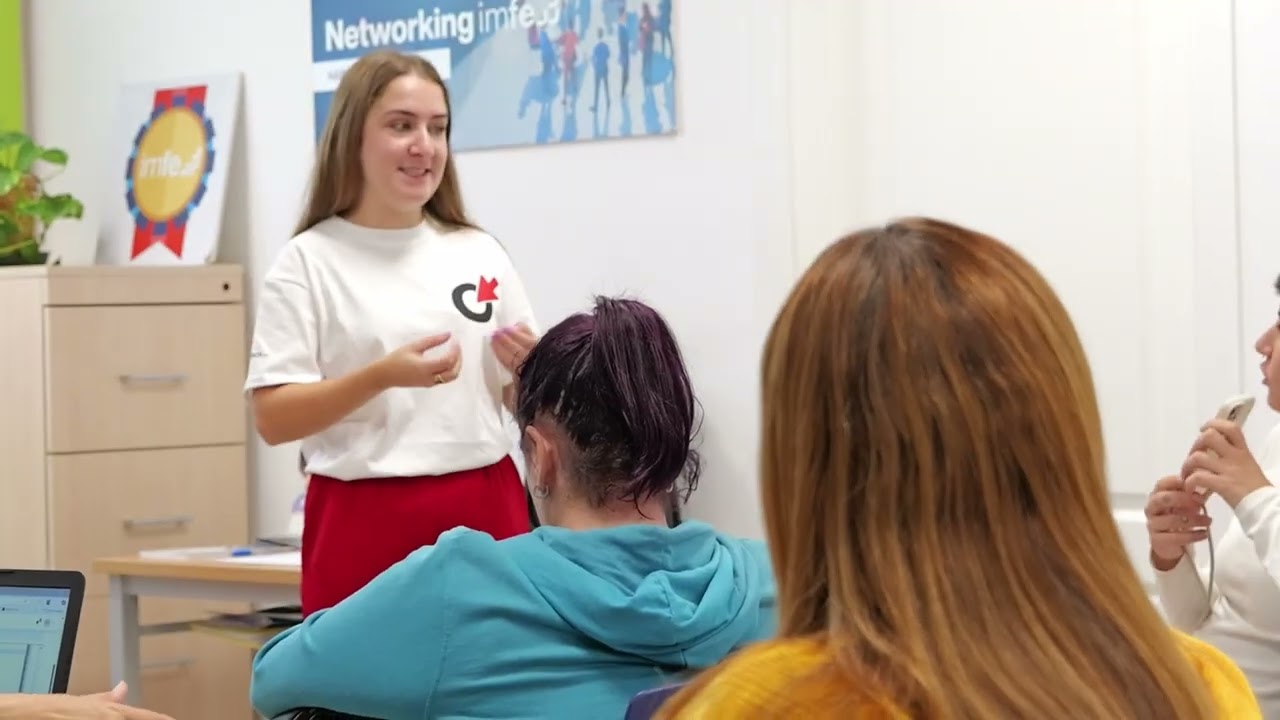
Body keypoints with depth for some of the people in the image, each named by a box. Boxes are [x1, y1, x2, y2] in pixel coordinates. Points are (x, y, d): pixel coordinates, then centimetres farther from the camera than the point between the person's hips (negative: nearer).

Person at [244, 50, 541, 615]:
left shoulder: (480, 254, 8)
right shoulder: (308, 262, -2)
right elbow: (273, 420, -8)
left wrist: (527, 366, -8)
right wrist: (381, 377, -21)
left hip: (485, 514, 3)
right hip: (365, 524, -3)